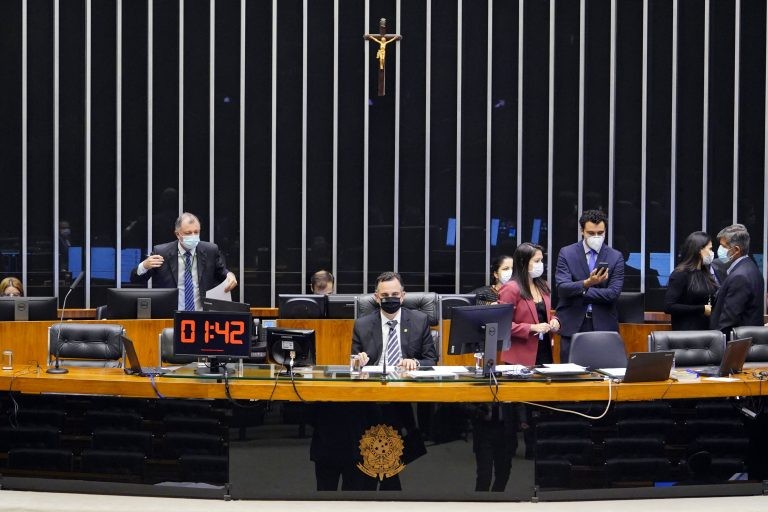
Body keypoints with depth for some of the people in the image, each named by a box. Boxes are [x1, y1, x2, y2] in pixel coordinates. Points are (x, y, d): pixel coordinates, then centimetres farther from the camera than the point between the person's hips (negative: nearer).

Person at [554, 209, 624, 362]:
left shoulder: (616, 257, 4)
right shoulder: (566, 253, 3)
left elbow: (613, 293, -6)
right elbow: (562, 287, -9)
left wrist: (578, 291, -9)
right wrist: (587, 283, -27)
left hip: (603, 325, 0)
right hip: (573, 324, 0)